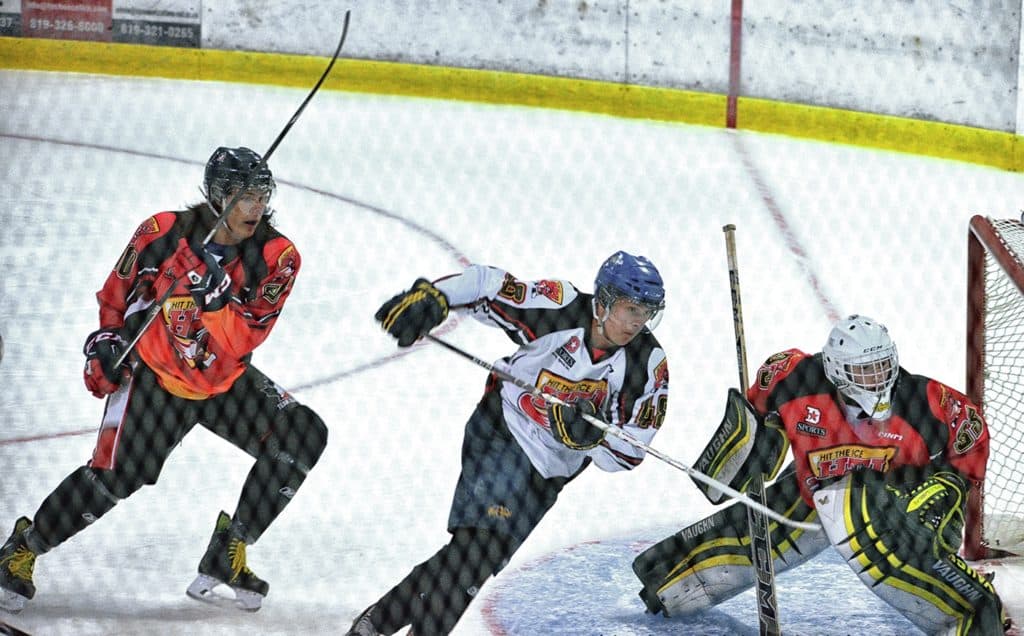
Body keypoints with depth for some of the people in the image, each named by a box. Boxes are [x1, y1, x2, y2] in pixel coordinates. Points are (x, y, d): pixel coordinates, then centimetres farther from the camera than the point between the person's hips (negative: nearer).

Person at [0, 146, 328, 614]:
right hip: (155, 373, -3)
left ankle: (227, 555, -6)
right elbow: (117, 291, 3)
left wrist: (211, 305, -38)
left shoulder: (276, 256, -13)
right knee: (115, 473, -17)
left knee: (302, 435, -15)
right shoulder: (164, 233, -15)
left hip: (227, 381, 3)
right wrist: (106, 339, -5)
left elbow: (248, 334, -22)